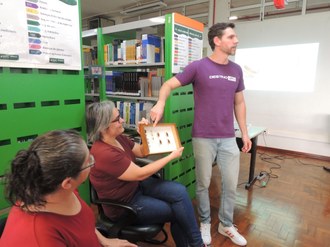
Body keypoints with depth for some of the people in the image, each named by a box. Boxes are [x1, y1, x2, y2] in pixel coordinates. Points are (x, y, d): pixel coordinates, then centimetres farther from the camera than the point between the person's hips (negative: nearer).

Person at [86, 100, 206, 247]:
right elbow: (140, 174, -25)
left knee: (180, 191, -11)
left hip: (137, 185, 7)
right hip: (125, 204, -7)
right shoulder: (105, 154, -31)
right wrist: (171, 156, -17)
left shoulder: (117, 138, -3)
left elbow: (142, 152, 10)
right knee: (178, 210, -9)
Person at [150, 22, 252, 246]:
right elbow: (169, 85, -7)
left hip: (229, 138, 5)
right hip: (203, 138, -4)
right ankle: (205, 222, 35)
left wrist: (244, 133, 13)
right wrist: (160, 104, -29)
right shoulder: (198, 67, -7)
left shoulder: (236, 70, 9)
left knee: (231, 184, 13)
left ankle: (226, 225, 35)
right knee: (203, 183, 10)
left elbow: (239, 103, 15)